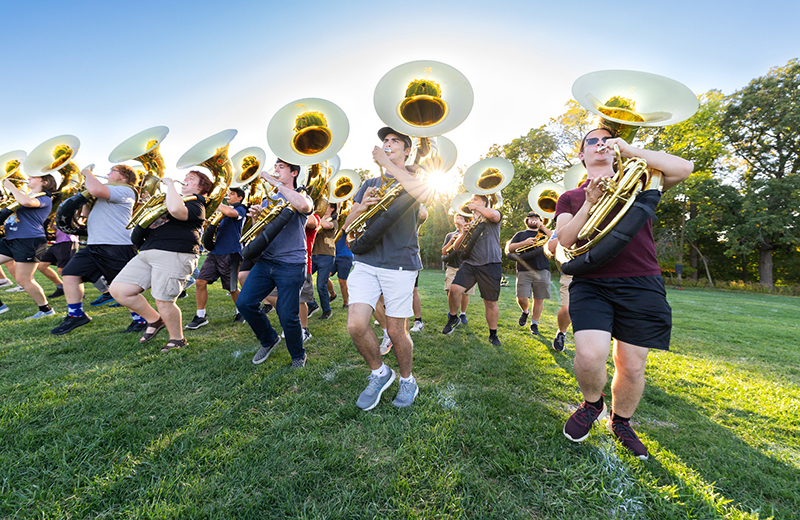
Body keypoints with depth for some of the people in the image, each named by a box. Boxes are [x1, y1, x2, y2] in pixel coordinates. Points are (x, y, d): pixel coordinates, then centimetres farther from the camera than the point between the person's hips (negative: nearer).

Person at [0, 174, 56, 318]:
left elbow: (26, 202, -27)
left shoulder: (44, 199, -6)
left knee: (23, 279, -9)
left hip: (30, 241, -10)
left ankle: (46, 309, 4)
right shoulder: (26, 195, 23)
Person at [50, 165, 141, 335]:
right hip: (94, 246, 10)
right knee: (70, 274, 3)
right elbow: (87, 212, 33)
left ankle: (140, 320, 9)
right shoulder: (107, 193, 26)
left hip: (117, 248, -10)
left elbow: (96, 190, -25)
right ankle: (76, 315, 15)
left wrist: (88, 174, -4)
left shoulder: (125, 190, -7)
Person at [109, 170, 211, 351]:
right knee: (118, 290, 3)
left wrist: (170, 184, -11)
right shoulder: (177, 198, 28)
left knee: (163, 302, -8)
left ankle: (177, 339, 13)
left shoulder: (196, 204, -3)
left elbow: (175, 210, -26)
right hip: (148, 252, 10)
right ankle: (155, 320, 20)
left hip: (174, 255, -9)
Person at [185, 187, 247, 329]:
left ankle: (240, 312, 27)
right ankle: (201, 316, 7)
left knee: (232, 288, 3)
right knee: (200, 281, -4)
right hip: (215, 252, 7)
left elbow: (230, 212, -26)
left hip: (230, 253, -7)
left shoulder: (240, 209, -2)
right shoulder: (223, 210, 22)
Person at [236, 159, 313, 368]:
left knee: (287, 315, -5)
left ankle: (298, 356, 21)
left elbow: (304, 206, -27)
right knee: (244, 302, -2)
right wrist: (255, 216, -1)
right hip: (265, 260, 6)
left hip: (291, 265, -6)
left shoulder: (300, 196, 1)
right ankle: (268, 340, 24)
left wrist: (276, 183, -18)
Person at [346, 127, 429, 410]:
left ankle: (407, 380, 28)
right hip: (365, 260, 4)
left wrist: (388, 163, -11)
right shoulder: (369, 184, 21)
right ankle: (379, 373, 17)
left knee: (395, 330, 1)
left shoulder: (414, 178, 10)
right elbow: (347, 227, 15)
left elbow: (422, 193, -19)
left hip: (400, 262, -3)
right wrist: (361, 207, -6)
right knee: (356, 325, -10)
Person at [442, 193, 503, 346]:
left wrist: (475, 207, -7)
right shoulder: (470, 224, 22)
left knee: (491, 303, 2)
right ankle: (453, 318, 7)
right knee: (454, 289, -18)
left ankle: (493, 334, 21)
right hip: (469, 264, 4)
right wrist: (464, 233, -2)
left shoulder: (491, 219, 7)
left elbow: (493, 215, -22)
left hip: (490, 266, -4)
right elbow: (456, 247, 17)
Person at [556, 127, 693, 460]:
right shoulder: (570, 198, 16)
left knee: (632, 366, 4)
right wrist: (589, 203, -10)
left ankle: (621, 423, 32)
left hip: (642, 284, 2)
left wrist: (629, 150, 0)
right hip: (591, 284, -1)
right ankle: (592, 404, 12)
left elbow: (683, 168, 1)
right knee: (590, 355, -21)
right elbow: (564, 241, 1)